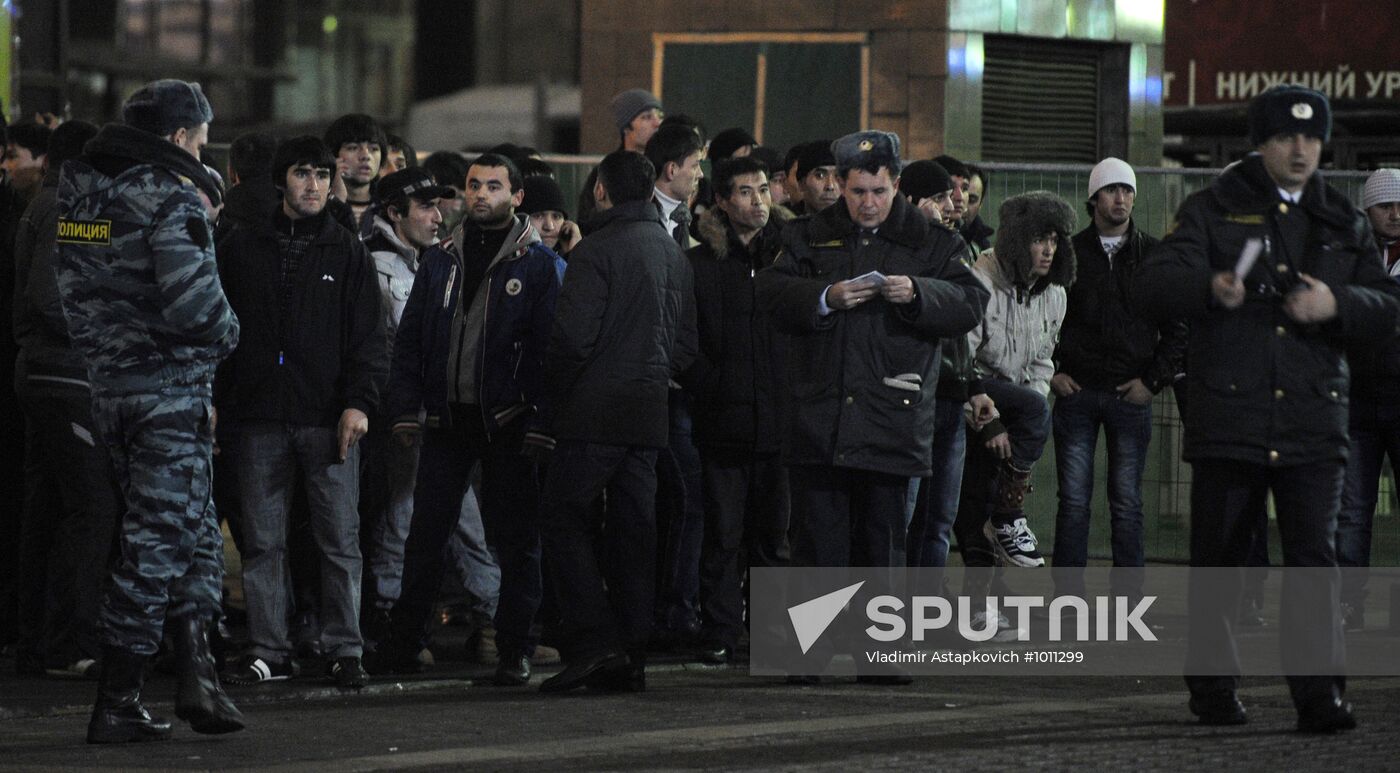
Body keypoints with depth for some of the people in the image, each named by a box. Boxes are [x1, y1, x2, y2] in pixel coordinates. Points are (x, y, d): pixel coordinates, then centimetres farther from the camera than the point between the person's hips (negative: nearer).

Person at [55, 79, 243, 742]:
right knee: (158, 541, -2)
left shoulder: (79, 190, 9)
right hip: (169, 386, -8)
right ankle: (115, 705, 0)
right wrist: (225, 334, -4)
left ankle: (196, 676, 12)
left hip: (108, 382, 8)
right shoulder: (170, 198, -16)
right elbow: (193, 303, -23)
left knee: (195, 535, 17)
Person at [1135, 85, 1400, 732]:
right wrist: (1210, 288, -30)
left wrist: (1337, 304, -12)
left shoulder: (1342, 223, 16)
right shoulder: (1214, 210, 5)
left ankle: (1319, 692, -11)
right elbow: (1153, 284, -8)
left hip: (1314, 419, 1)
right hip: (1228, 416, -1)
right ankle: (1212, 686, 18)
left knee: (1314, 557, -9)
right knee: (1218, 557, 5)